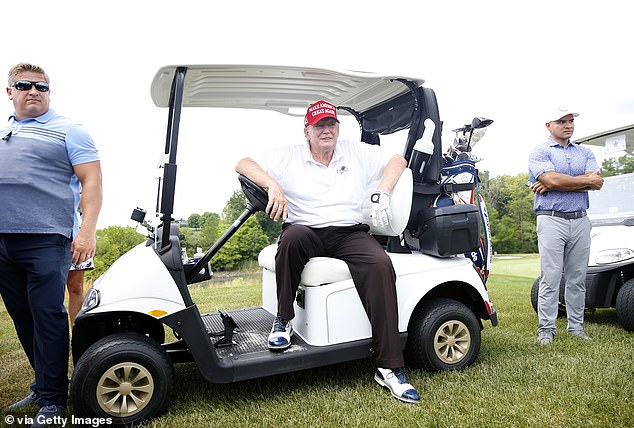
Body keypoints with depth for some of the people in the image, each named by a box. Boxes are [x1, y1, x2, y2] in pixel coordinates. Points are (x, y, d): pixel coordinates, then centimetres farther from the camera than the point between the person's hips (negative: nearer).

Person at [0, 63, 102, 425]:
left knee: (48, 318, -5)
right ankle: (44, 385, 26)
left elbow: (92, 180, -6)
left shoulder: (68, 131, 3)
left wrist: (88, 231, -17)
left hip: (45, 239, -6)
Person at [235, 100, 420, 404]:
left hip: (350, 233, 1)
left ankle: (389, 367, -24)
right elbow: (243, 164, 5)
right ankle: (284, 319, -16)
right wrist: (273, 185, -15)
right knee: (292, 236, -38)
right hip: (307, 234, -1)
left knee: (380, 265, -30)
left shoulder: (357, 153, 14)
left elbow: (398, 160, 16)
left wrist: (382, 194, -2)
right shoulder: (289, 157, 10)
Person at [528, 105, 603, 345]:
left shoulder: (585, 153, 17)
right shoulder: (539, 153, 3)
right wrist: (586, 180, -3)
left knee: (577, 278, 9)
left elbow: (597, 183, -2)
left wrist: (553, 185, -10)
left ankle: (576, 326, 19)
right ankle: (546, 329, 3)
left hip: (580, 220, 5)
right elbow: (552, 179, -16)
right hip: (551, 219, -4)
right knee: (551, 278, -4)